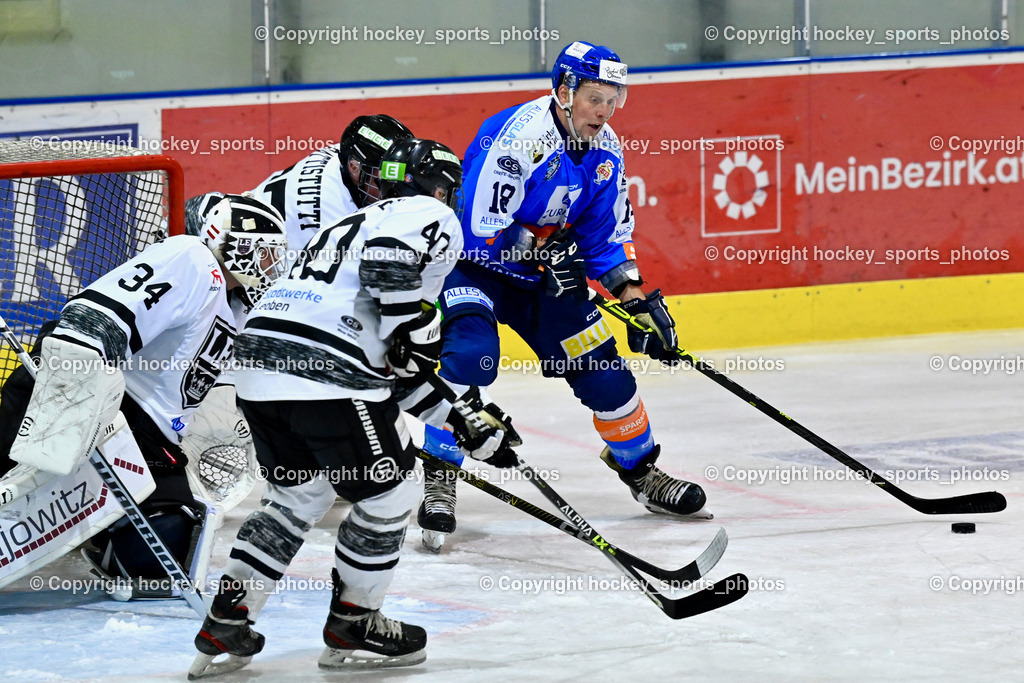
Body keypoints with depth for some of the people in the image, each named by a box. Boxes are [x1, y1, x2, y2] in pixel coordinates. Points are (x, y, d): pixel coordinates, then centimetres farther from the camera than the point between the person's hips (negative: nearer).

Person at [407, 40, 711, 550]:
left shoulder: (604, 151, -3)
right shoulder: (519, 135, -28)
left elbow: (607, 236, 6)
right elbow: (479, 229, -29)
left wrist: (634, 298, -5)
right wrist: (544, 247, -24)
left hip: (542, 275, 7)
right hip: (473, 263, -7)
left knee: (603, 370, 4)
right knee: (473, 356, -30)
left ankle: (641, 472, 26)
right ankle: (439, 477, -19)